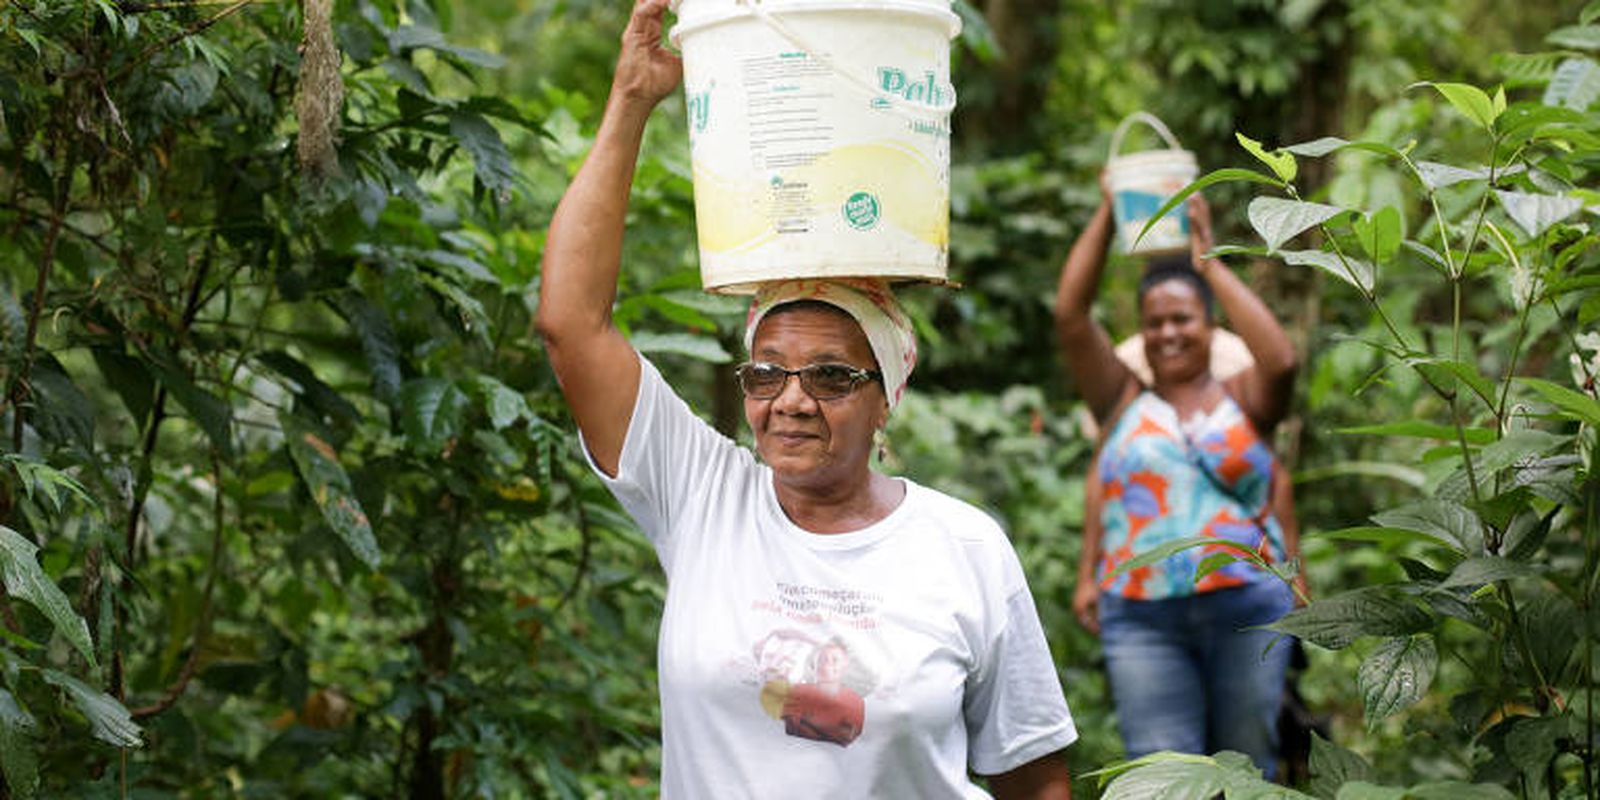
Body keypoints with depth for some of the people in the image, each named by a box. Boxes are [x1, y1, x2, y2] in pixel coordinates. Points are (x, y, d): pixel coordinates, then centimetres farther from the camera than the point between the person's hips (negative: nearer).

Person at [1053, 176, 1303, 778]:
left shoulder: (1241, 403, 10)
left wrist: (1210, 264, -6)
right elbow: (1070, 315, 3)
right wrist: (1107, 214, 2)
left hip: (1247, 612, 0)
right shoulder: (1124, 402, 12)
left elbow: (1280, 361, -12)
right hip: (1142, 615, 0)